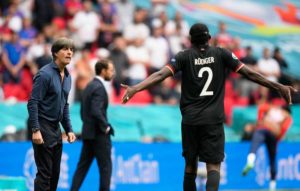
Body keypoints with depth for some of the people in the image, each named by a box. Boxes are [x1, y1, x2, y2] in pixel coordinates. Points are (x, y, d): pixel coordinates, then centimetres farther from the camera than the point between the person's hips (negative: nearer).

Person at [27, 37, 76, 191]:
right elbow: (32, 103, -17)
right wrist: (35, 130, -22)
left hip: (56, 129, 8)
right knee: (45, 173, -8)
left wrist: (69, 129, 13)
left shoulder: (67, 76, 11)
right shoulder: (45, 74, -14)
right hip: (43, 128, -8)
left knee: (55, 173, 9)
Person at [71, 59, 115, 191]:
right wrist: (106, 127, -15)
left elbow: (83, 111, 18)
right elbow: (96, 112, -25)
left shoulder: (89, 86, 14)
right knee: (105, 167, -1)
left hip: (88, 133, 9)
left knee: (82, 166, 8)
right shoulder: (99, 87, -15)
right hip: (99, 134, -9)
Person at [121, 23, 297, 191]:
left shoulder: (185, 56, 2)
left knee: (190, 165, 14)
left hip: (190, 119, 1)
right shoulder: (221, 54, 3)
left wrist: (135, 88, -17)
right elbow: (249, 73, 0)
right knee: (213, 166, -5)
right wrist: (279, 87, 3)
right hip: (213, 120, -1)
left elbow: (161, 74, -11)